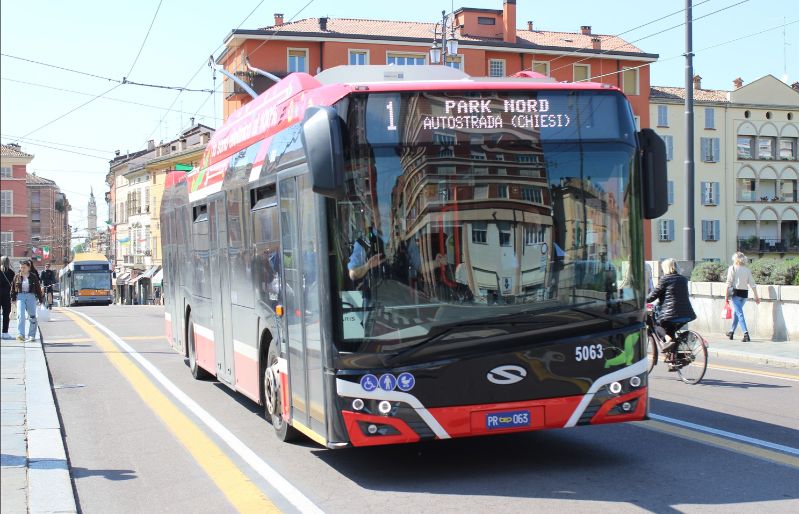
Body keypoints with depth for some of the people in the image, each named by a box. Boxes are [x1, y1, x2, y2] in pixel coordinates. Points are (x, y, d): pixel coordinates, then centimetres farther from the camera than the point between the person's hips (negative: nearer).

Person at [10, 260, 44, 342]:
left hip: (31, 296, 0)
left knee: (32, 316, 2)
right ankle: (21, 335, -19)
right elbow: (13, 288, 11)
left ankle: (31, 335, 11)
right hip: (20, 296, 0)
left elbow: (38, 288, 6)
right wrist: (13, 298, 5)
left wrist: (40, 298, 6)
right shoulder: (17, 277, 6)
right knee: (20, 315, -15)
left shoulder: (33, 276, 3)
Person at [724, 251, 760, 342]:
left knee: (739, 313, -9)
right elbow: (752, 284, 7)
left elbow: (729, 283, -10)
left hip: (736, 292, -5)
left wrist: (726, 295, -6)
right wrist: (756, 296, 11)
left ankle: (746, 333, -23)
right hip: (745, 293, 5)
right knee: (736, 312, 21)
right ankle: (731, 332, 33)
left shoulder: (732, 268, -5)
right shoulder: (747, 269, 8)